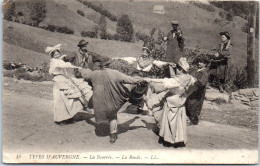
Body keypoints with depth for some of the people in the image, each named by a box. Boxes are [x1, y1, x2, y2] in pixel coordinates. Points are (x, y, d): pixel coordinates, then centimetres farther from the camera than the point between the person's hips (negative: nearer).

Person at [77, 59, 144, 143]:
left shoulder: (94, 74, -2)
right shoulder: (114, 74, -12)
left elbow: (85, 73, 18)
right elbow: (128, 79, -10)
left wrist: (80, 69, 41)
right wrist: (141, 79, 1)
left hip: (98, 100, 2)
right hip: (110, 100, -1)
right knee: (112, 117, 16)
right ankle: (113, 134, 21)